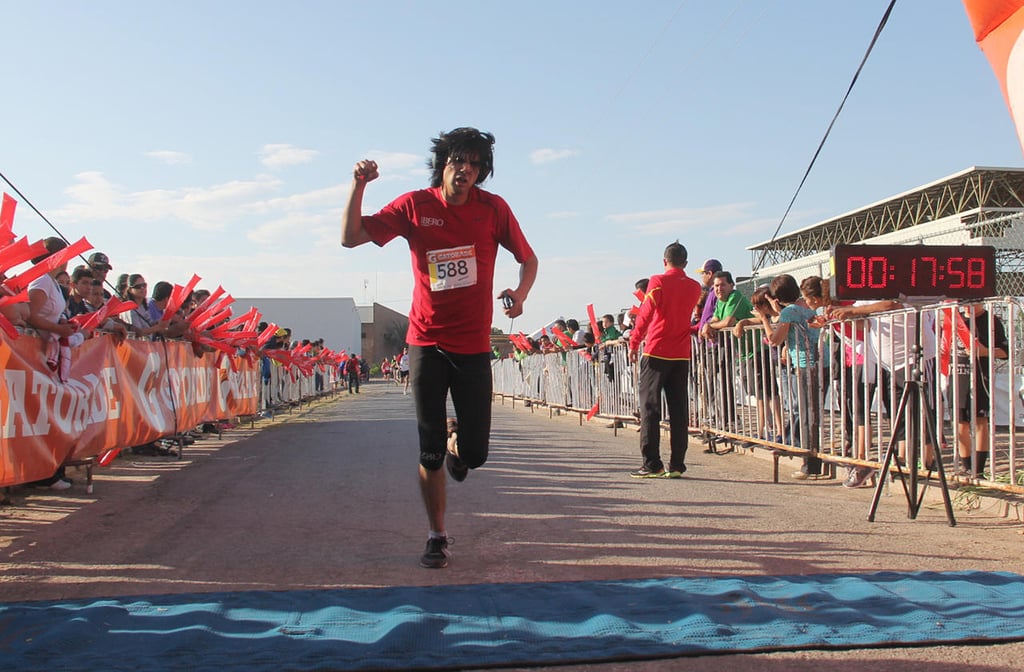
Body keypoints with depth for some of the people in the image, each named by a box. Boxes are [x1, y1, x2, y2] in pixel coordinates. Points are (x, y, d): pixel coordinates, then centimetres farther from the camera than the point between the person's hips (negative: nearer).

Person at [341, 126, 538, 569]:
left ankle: (458, 455, 38)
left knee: (474, 454, 0)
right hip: (427, 343, 0)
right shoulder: (414, 206, -1)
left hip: (473, 346, 0)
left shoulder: (493, 208, -1)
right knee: (429, 451, 1)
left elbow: (528, 258, 9)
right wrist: (358, 187, -14)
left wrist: (519, 293, -11)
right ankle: (437, 537, 18)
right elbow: (351, 237, -1)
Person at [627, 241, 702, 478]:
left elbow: (646, 314, -12)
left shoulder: (658, 282, -6)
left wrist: (634, 343, -7)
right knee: (679, 410, 6)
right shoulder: (694, 287, 9)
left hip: (656, 352, -4)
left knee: (650, 408, -1)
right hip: (682, 354, 4)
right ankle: (677, 465, 5)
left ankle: (652, 464, -4)